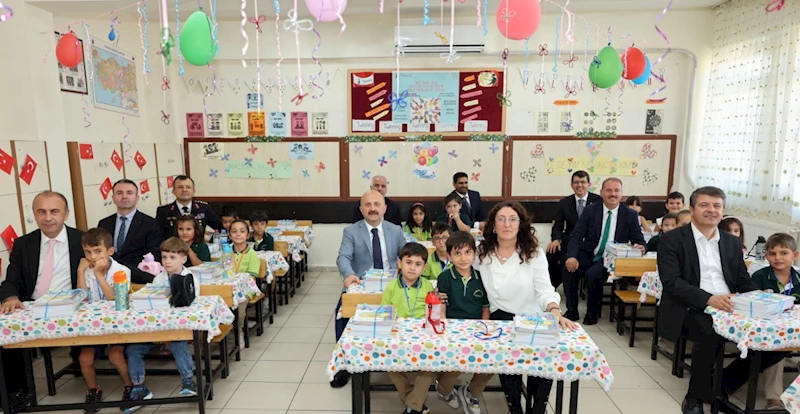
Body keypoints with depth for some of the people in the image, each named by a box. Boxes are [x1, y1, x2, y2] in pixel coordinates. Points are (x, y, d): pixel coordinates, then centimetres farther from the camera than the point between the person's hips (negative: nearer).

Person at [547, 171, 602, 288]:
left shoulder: (598, 201, 3)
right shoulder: (564, 202, 9)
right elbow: (558, 226, 6)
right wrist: (556, 239, -17)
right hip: (569, 242, 3)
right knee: (551, 253, -27)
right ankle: (551, 286, -8)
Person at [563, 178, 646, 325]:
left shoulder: (630, 215, 1)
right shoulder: (590, 211, 0)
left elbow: (639, 241, 3)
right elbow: (576, 236, -6)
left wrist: (640, 247, -23)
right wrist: (572, 256, -24)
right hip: (588, 254, 1)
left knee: (592, 274, -31)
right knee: (568, 269, -27)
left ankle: (592, 312, -4)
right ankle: (572, 310, -7)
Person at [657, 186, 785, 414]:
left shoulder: (732, 242, 17)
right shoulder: (672, 239, -2)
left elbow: (744, 281, 16)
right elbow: (672, 282, -12)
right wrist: (710, 299, -26)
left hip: (729, 308, 6)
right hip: (692, 310, -6)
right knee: (711, 336, -34)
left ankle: (723, 384, 7)